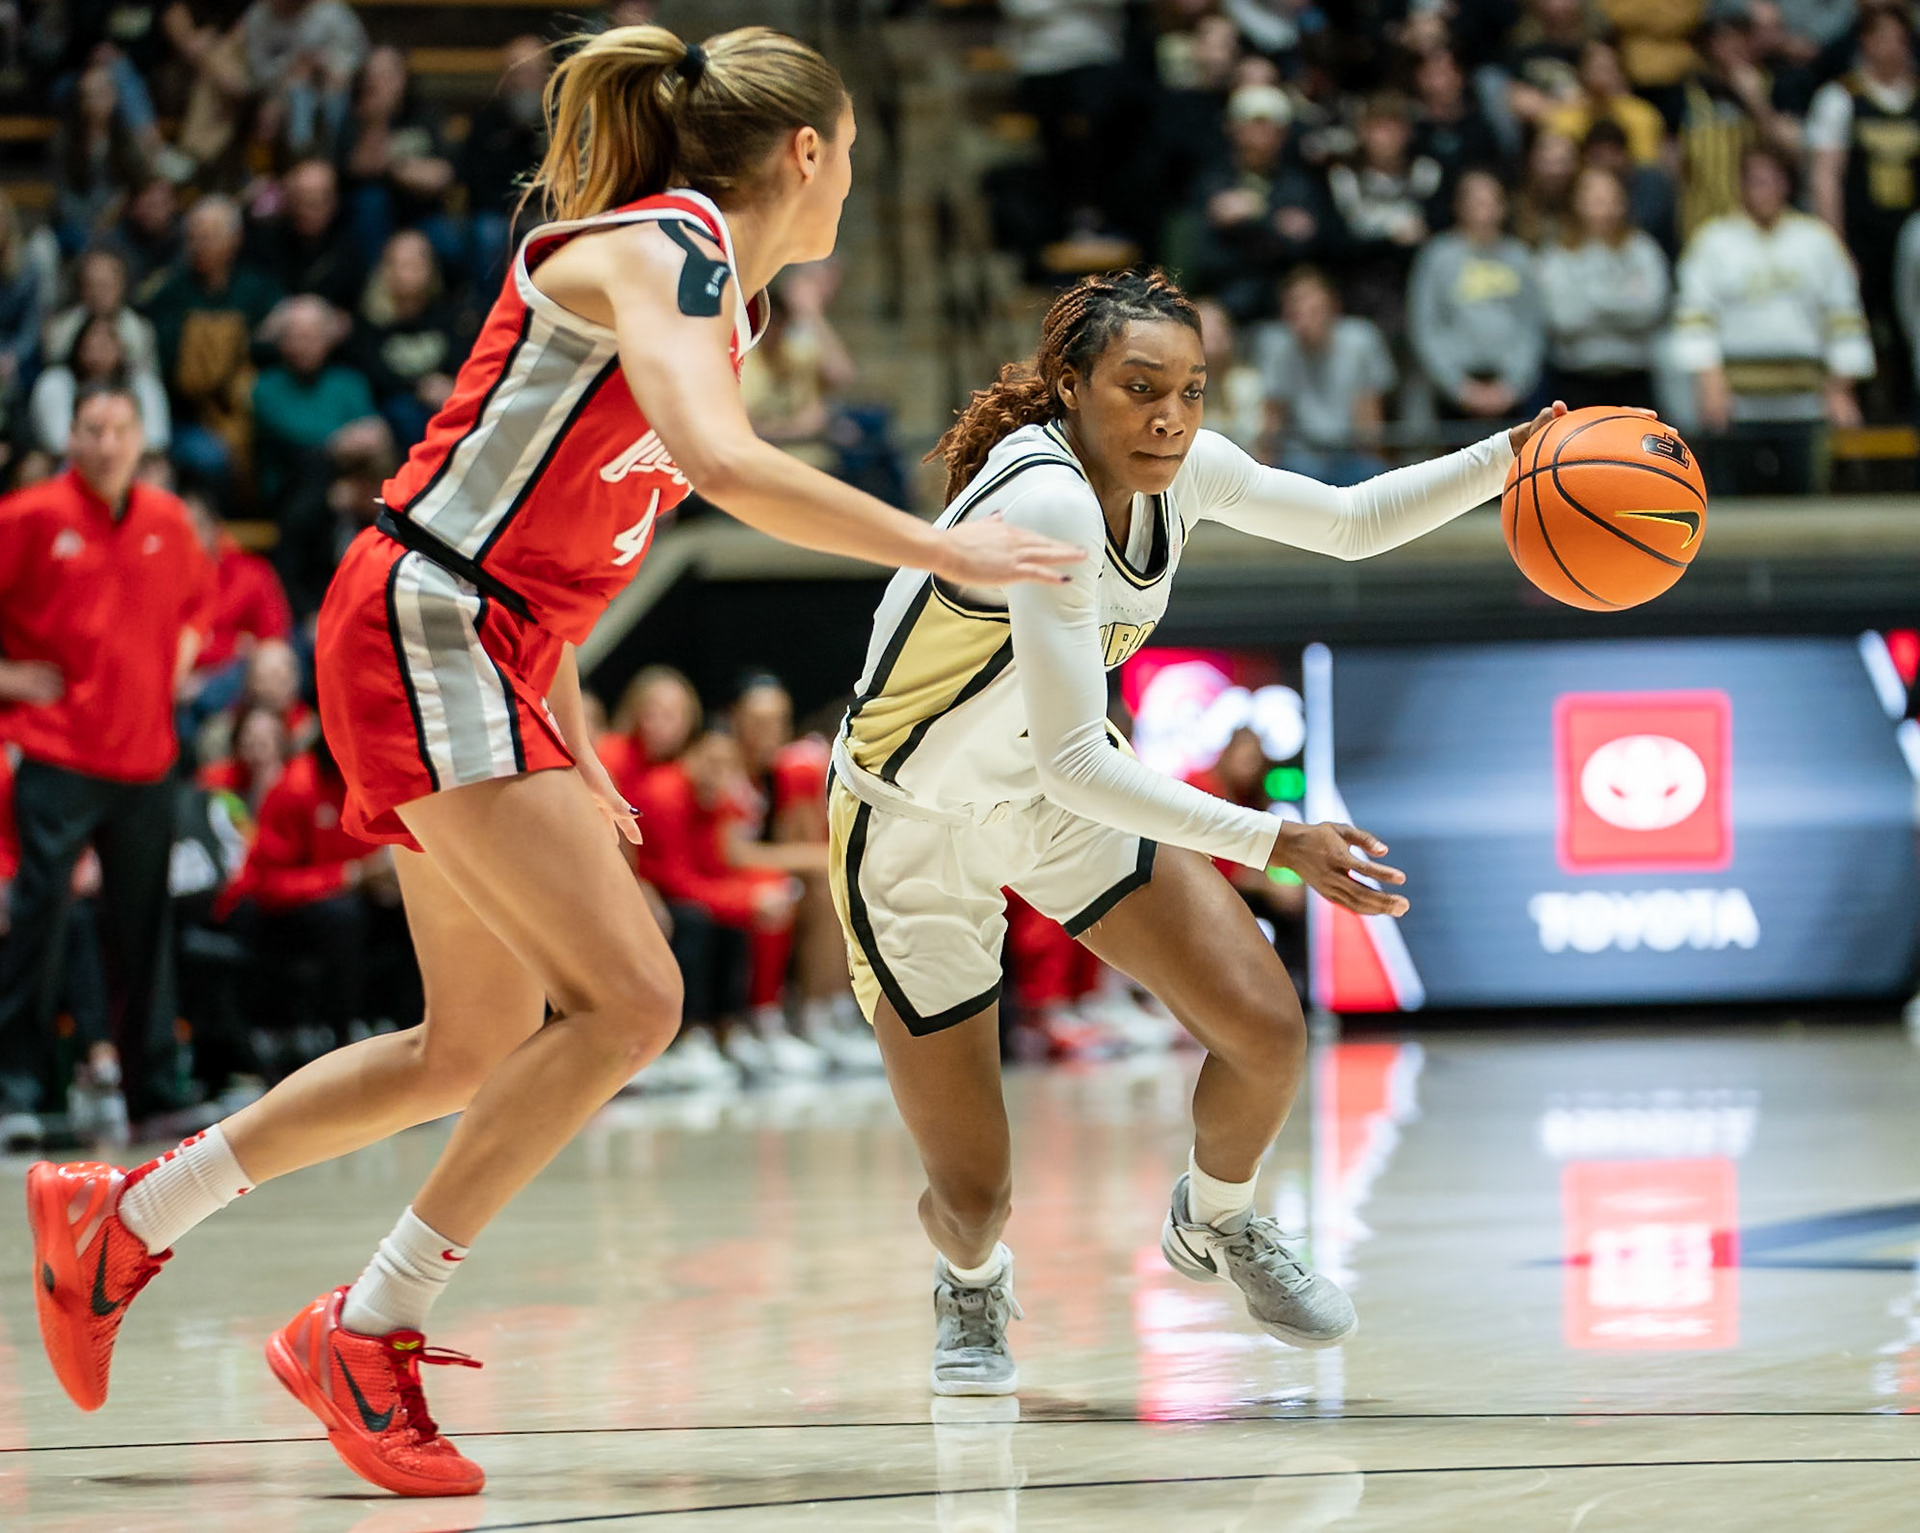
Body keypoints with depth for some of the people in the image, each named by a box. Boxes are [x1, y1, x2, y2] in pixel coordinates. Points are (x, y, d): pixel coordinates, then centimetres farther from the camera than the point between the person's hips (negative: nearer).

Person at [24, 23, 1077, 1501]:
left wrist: (574, 758, 21)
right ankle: (364, 1336, -9)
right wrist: (942, 548, -25)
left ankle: (124, 1218, 26)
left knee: (480, 1049, 14)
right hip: (426, 635, -10)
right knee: (626, 1001, -16)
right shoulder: (657, 246, -13)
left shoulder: (716, 290, 17)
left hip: (493, 660, 10)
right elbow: (720, 460, -32)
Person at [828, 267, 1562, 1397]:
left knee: (1268, 1029, -9)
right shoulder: (1047, 506, -35)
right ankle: (974, 1284, 35)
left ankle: (1217, 1222, 25)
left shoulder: (1179, 470, -12)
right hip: (913, 830, -6)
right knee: (975, 1198, -4)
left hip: (1063, 795, 6)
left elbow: (1350, 522, 5)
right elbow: (1075, 762, -38)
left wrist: (1507, 457, -10)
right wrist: (1274, 843, -42)